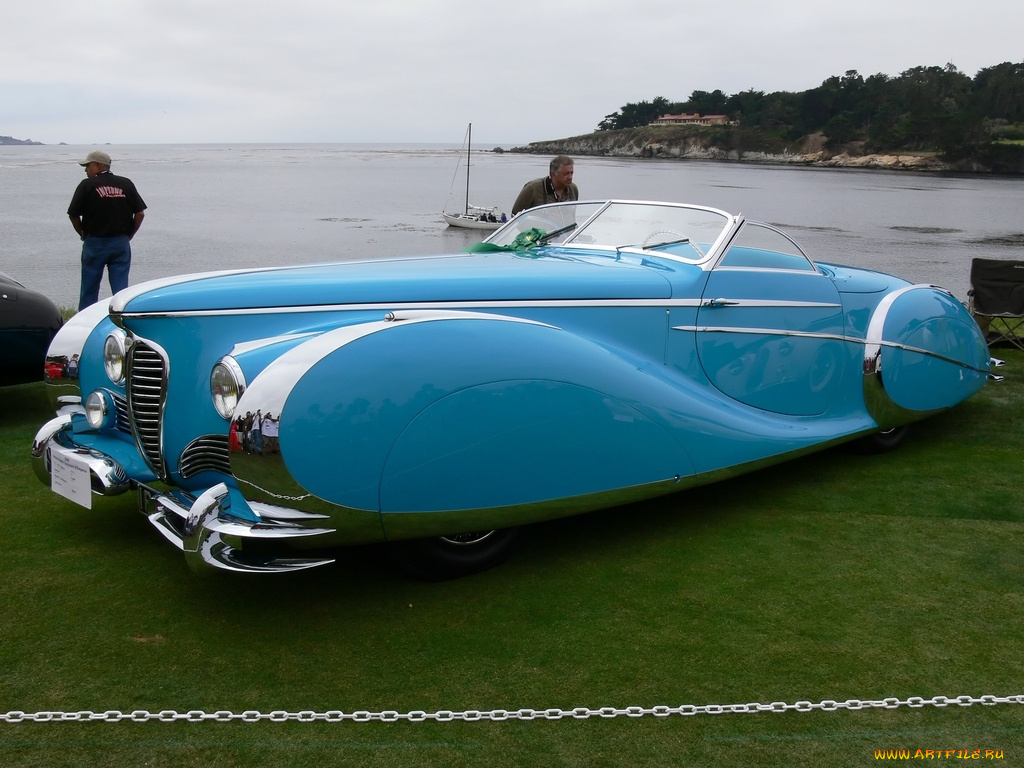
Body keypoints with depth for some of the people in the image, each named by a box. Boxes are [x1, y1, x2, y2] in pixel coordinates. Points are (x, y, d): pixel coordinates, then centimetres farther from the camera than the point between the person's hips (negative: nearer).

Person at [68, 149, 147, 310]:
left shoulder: (87, 185, -4)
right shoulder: (126, 184, 4)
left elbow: (73, 215, -2)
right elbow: (140, 213, 2)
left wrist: (83, 235, 12)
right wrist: (129, 235, 10)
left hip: (95, 243, -2)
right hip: (121, 243, 2)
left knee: (89, 291, 8)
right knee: (121, 289, 4)